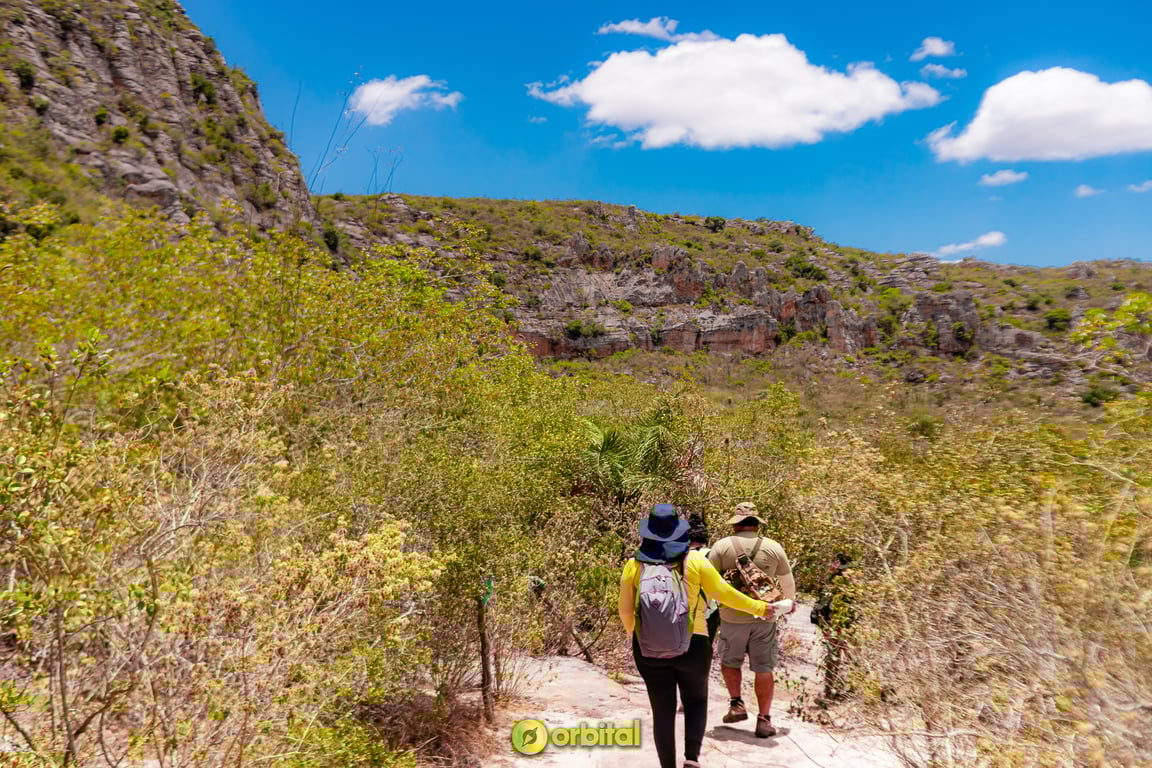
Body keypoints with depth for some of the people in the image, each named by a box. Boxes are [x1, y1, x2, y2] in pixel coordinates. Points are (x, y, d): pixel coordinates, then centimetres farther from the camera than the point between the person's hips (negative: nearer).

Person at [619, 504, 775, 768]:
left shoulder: (634, 566, -6)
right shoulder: (694, 561, -9)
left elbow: (625, 610, 1)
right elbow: (723, 593, -4)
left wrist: (632, 631, 23)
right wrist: (759, 608, 11)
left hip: (649, 650, 1)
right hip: (692, 646, 0)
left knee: (663, 711, 12)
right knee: (696, 701, 21)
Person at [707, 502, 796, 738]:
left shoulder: (722, 546, -6)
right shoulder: (774, 548, 0)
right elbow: (787, 581, 13)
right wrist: (791, 601, 33)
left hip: (732, 617, -1)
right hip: (764, 617, 1)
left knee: (729, 661, 20)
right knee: (764, 668, 9)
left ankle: (736, 704, 14)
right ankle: (764, 720, 13)